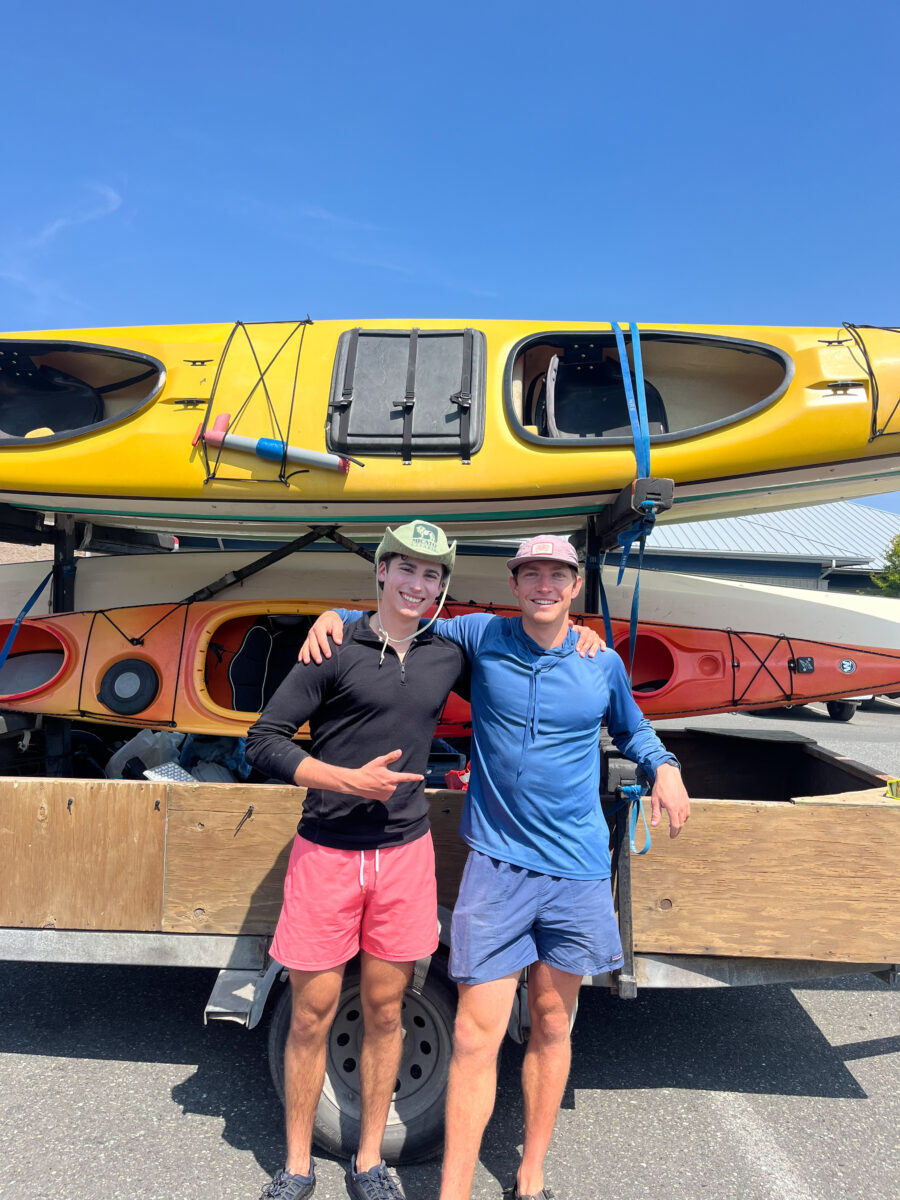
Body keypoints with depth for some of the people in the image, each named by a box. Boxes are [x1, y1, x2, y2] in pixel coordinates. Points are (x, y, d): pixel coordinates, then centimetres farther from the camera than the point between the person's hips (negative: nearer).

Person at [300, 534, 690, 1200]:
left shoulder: (603, 663, 2)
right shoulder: (481, 637, -3)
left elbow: (632, 728, 20)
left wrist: (665, 767, 2)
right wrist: (337, 615, -5)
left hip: (577, 869, 2)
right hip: (496, 863, -2)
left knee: (551, 1026, 16)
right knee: (476, 1035, -1)